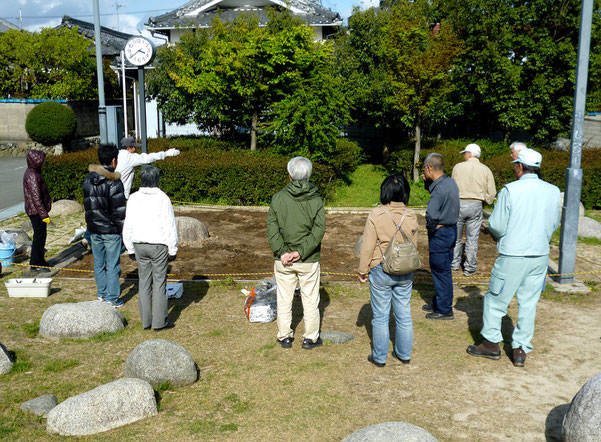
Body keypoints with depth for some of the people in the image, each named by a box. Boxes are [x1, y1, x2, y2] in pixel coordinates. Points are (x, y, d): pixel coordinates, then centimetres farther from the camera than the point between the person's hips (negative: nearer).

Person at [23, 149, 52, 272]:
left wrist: (44, 212, 21)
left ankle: (39, 260, 28)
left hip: (35, 211, 10)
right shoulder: (32, 176, -20)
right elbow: (36, 197, -23)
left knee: (40, 235, 17)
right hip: (36, 211, -10)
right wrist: (44, 214, -22)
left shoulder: (32, 172, 12)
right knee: (39, 236, -2)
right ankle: (35, 264, 7)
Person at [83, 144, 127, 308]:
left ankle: (102, 293, 27)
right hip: (111, 230, -6)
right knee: (113, 264, 2)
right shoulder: (114, 182, -16)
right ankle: (112, 298, 7)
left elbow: (87, 203, 12)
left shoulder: (88, 179, 5)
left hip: (94, 229, 7)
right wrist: (121, 227, -4)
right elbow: (118, 209, -15)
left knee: (98, 263, 16)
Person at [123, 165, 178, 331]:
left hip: (140, 246, 4)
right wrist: (173, 249, 0)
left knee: (144, 283, 11)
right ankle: (160, 322, 7)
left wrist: (130, 249, 14)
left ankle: (146, 321, 17)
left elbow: (128, 226, 5)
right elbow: (170, 227, -9)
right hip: (159, 246, -4)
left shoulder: (134, 199, -1)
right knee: (159, 283, 3)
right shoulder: (162, 199, -11)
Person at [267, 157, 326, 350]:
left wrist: (282, 252, -12)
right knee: (310, 300, 12)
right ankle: (310, 338, 20)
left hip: (283, 260, 1)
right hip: (309, 261, -1)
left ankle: (285, 337, 22)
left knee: (284, 299, 13)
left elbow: (272, 228, -10)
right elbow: (319, 230, -14)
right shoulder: (316, 200, -6)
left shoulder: (278, 198, -4)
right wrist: (301, 252, -16)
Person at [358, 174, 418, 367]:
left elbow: (367, 247, -12)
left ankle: (379, 357, 19)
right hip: (405, 272, 4)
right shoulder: (411, 216, -3)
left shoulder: (376, 215, -15)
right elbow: (413, 246, 8)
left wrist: (362, 271, 0)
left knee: (380, 316, 8)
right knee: (404, 314, 16)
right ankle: (404, 353, 29)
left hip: (381, 271, -4)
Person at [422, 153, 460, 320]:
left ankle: (444, 310, 13)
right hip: (451, 230, 10)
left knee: (441, 272, 2)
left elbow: (431, 214, -39)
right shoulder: (450, 182, 5)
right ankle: (438, 302, 33)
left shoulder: (440, 189, -25)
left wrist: (431, 227, -19)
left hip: (440, 233, -10)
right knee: (442, 270, 19)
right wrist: (428, 182, 5)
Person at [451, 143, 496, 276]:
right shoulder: (485, 170, 1)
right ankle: (469, 268, 11)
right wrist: (484, 202, 15)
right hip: (476, 205, 1)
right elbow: (491, 193, -1)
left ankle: (455, 263, 25)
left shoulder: (458, 167, -2)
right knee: (472, 238, 6)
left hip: (458, 204, 0)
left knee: (456, 236, 14)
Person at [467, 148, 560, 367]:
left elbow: (496, 226, -11)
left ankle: (491, 344, 20)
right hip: (540, 255, 5)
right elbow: (554, 225, 11)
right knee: (528, 303, 13)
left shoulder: (510, 190, -13)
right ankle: (520, 349, 18)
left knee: (495, 300, 11)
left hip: (513, 256, -4)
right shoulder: (553, 191, 1)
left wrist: (502, 235, 11)